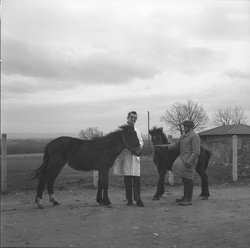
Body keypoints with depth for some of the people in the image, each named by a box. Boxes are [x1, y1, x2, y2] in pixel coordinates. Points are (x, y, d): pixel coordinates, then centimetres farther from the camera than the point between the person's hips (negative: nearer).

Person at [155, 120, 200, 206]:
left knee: (188, 179, -5)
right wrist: (166, 146, 10)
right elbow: (177, 144, 20)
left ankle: (188, 200, 3)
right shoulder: (184, 134, 14)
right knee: (184, 179, 16)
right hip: (182, 159, 9)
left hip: (189, 160, -9)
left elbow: (196, 152, -19)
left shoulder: (194, 136, -14)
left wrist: (189, 162, -24)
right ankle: (185, 197, 27)